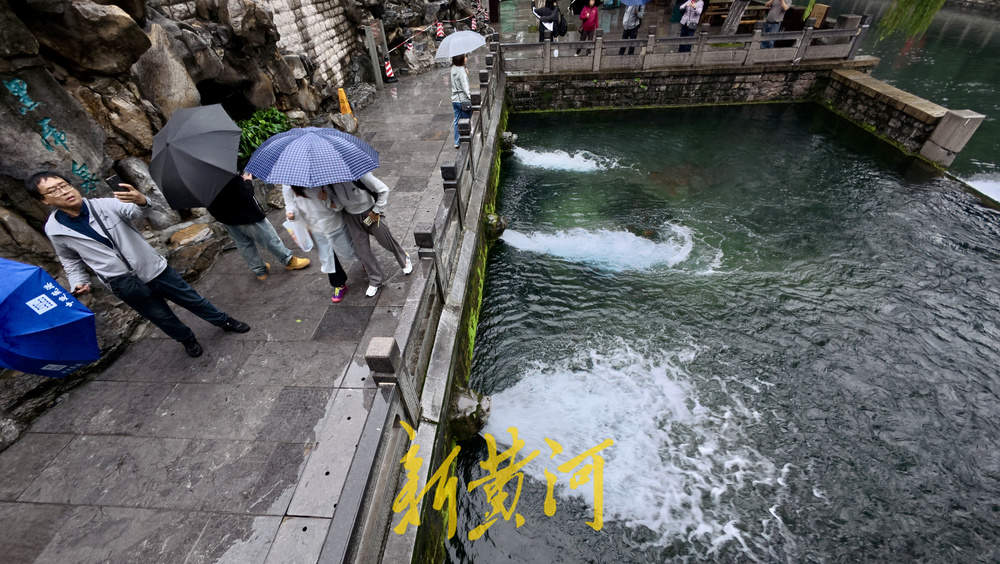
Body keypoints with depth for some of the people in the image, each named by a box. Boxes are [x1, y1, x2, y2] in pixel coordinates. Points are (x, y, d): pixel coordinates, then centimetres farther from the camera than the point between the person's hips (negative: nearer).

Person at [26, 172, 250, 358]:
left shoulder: (103, 205, -10)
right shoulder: (55, 229, -3)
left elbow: (133, 211, -30)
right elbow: (70, 260, 13)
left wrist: (140, 200, -54)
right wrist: (78, 282, -3)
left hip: (155, 269, -1)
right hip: (125, 286, 2)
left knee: (193, 300, 10)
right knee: (162, 317, 13)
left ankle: (225, 322, 31)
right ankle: (187, 340, 39)